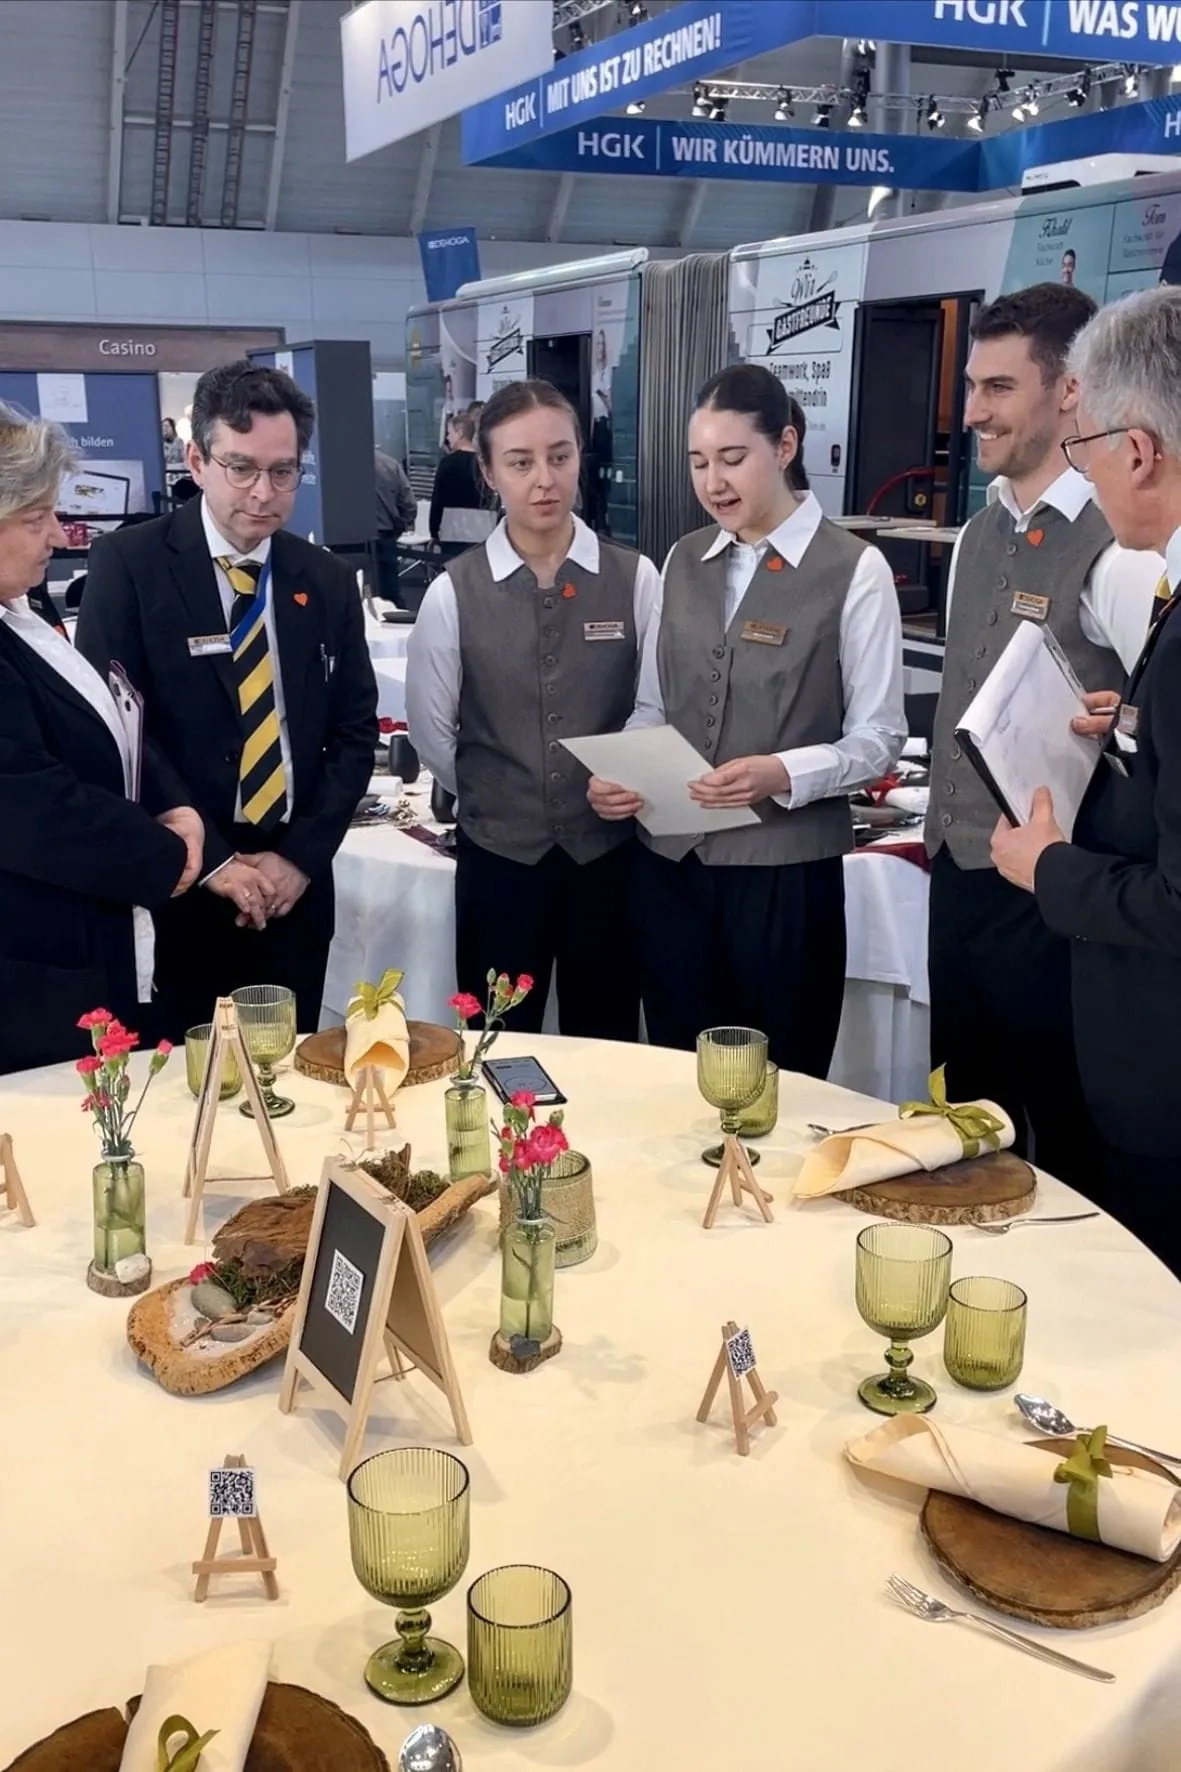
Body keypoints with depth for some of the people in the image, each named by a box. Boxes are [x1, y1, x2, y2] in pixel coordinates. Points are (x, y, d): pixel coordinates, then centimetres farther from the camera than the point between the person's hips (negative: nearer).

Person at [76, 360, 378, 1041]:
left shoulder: (328, 581, 6)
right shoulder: (129, 564, -6)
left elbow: (356, 730, 7)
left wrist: (301, 856, -5)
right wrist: (209, 860, -13)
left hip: (297, 886, 4)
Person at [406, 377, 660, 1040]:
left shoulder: (635, 578, -5)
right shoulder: (453, 592, -6)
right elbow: (431, 733, 3)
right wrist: (494, 800, 10)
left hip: (609, 850, 0)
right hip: (498, 855, 0)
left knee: (606, 1053, 14)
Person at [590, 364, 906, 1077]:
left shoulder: (854, 570, -7)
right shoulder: (684, 562, 9)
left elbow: (879, 738, -8)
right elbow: (654, 705, 13)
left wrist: (781, 773, -23)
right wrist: (619, 774, -6)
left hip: (785, 871, -4)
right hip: (671, 864, 5)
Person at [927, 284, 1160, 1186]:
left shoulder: (1118, 549, -17)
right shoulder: (979, 534, 8)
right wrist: (940, 830, 15)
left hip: (1047, 898, -8)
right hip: (958, 881, 8)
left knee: (1067, 1143, 10)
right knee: (968, 1124, 22)